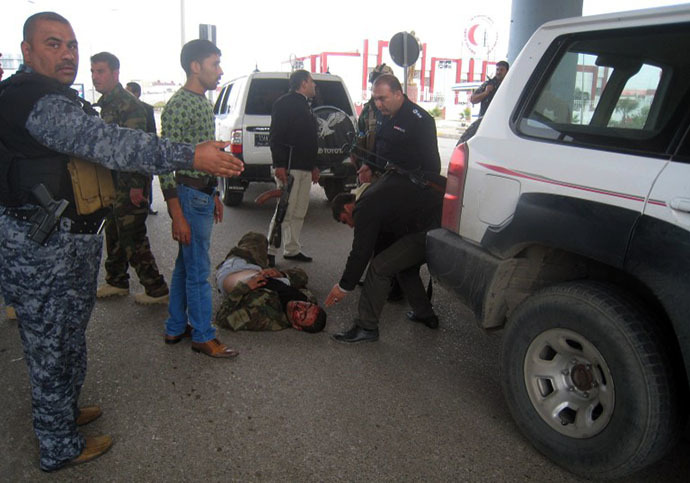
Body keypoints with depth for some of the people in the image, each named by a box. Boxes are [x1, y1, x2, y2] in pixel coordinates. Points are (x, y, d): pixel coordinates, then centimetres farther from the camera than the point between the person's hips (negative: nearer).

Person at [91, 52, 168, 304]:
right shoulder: (102, 104, 16)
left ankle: (156, 289, 4)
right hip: (112, 182, 10)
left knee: (132, 238, -6)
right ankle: (116, 282, 33)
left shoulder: (128, 104, -14)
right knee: (113, 234, 18)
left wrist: (137, 185, -25)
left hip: (129, 185, -10)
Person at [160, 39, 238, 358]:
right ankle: (203, 336, 13)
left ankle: (176, 327, 30)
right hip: (190, 197, -10)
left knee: (185, 264, 17)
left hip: (203, 194, 10)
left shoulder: (204, 103, 13)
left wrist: (214, 196, 21)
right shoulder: (178, 106, -16)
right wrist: (177, 216, -21)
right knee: (198, 270, 0)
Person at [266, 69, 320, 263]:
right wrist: (279, 165, -20)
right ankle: (269, 251, -1)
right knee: (285, 210, -9)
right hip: (289, 167, -9)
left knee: (299, 212, 10)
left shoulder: (305, 106, 23)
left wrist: (313, 166, 24)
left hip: (305, 168, 9)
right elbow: (276, 136, -13)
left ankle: (292, 249, 17)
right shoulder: (285, 103, -5)